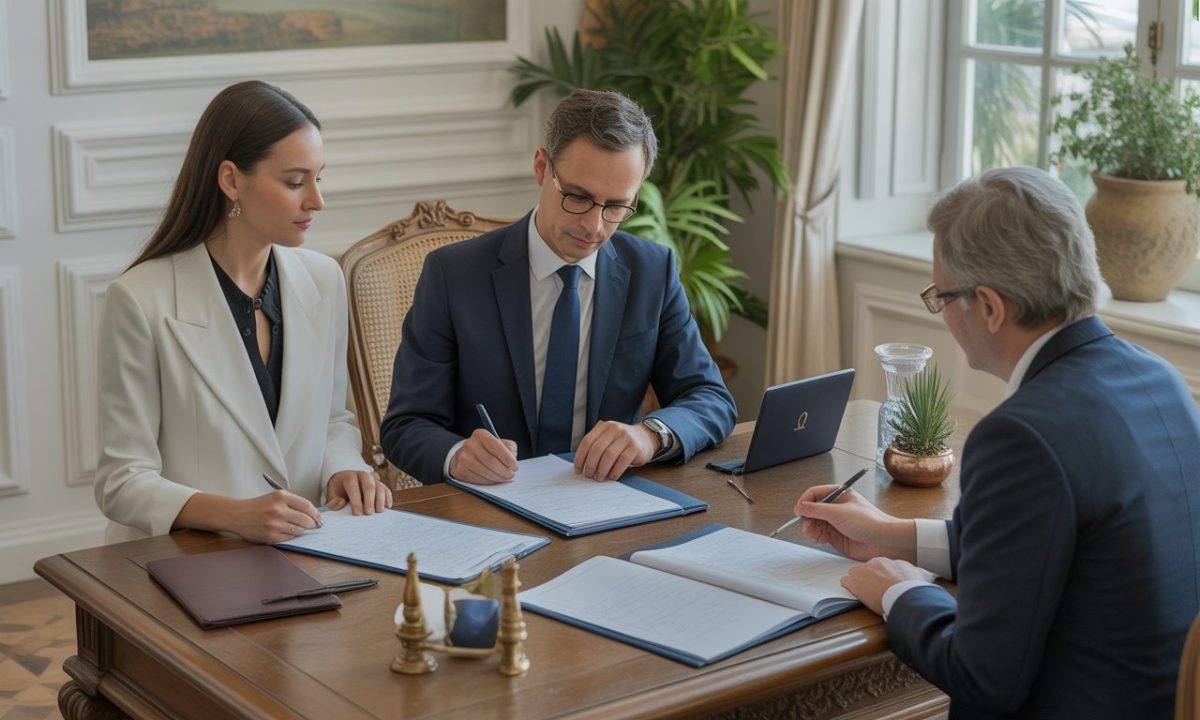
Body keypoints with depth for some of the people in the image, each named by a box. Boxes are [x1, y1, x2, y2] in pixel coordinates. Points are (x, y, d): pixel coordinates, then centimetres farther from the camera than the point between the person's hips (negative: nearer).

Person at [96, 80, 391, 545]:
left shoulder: (324, 280, 4)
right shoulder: (141, 300, -11)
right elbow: (123, 482, -10)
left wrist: (343, 469, -4)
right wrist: (235, 514, -25)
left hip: (305, 553, 4)